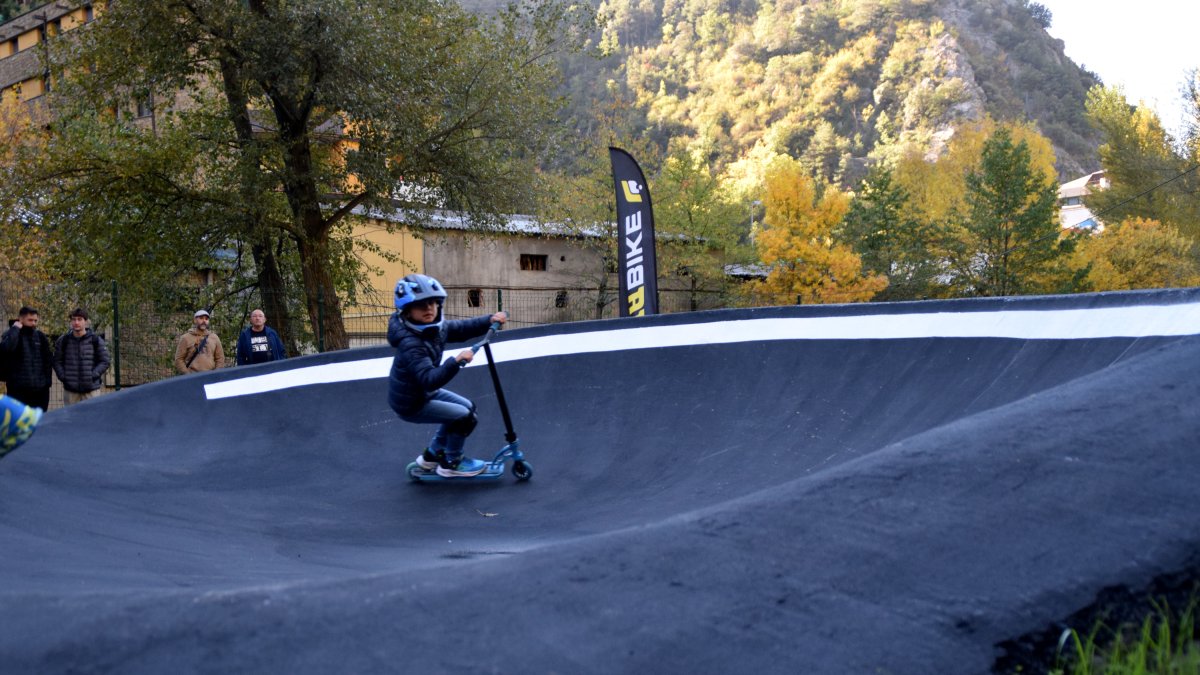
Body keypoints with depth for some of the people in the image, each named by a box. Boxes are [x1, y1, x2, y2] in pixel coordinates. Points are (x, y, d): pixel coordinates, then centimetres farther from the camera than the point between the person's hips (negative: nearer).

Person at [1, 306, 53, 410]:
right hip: (18, 389, -4)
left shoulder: (41, 336, 12)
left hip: (40, 389, 4)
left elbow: (47, 360, 14)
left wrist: (48, 380, 6)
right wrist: (15, 329, -15)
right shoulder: (12, 335, 0)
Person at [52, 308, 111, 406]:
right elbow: (57, 361, 11)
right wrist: (62, 376, -3)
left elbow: (104, 362, 2)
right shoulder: (63, 341, 6)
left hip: (91, 390, -2)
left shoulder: (96, 340, 1)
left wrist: (93, 375, -10)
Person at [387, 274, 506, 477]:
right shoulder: (411, 344, -34)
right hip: (411, 404, -9)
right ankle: (451, 464, 12)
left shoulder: (434, 328, -7)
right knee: (465, 417, -10)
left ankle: (432, 455, 30)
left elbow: (462, 329, 8)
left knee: (467, 407, 19)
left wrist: (490, 320, -5)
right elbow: (430, 379, -44)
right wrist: (457, 361, -55)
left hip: (424, 392, 9)